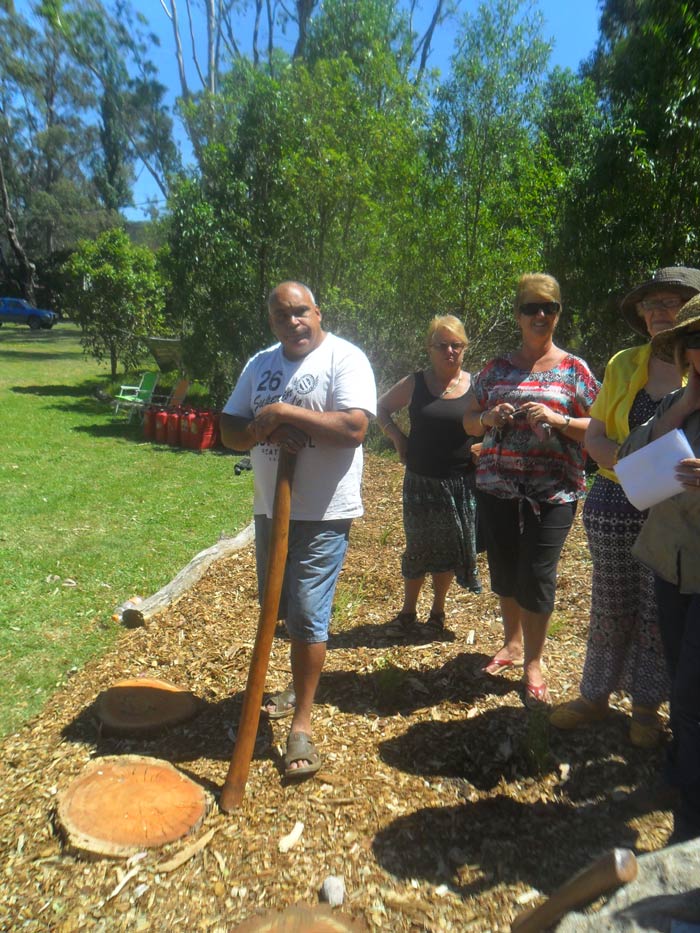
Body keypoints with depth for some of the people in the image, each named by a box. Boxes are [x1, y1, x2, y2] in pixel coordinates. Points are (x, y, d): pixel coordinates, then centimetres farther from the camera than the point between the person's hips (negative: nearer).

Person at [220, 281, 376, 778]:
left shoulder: (345, 358, -10)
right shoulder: (260, 364, 10)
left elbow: (354, 428, -24)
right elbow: (230, 430, 8)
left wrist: (285, 411, -21)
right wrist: (261, 429, -14)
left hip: (324, 514, -7)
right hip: (271, 508, 7)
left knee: (307, 614, -5)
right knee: (281, 609, 18)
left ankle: (302, 725, 10)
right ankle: (301, 688, 41)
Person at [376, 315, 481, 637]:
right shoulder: (415, 383, -2)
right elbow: (381, 408, 11)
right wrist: (396, 437, -3)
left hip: (461, 483, 1)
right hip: (420, 481, 0)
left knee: (449, 547, 12)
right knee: (417, 547, 9)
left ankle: (438, 609, 33)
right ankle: (408, 611, 27)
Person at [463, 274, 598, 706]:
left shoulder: (574, 369, 2)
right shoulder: (496, 368, 9)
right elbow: (469, 421, 12)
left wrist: (557, 419, -16)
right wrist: (488, 418, -9)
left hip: (553, 491, -3)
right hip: (497, 487, 3)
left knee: (537, 576, -2)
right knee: (504, 570, 12)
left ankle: (534, 662, 19)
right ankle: (513, 643, 36)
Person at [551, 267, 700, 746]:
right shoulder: (624, 364, 5)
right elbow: (595, 436, 4)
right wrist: (626, 461, -16)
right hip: (616, 505, 2)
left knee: (660, 612, 9)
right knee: (611, 606, 10)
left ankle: (647, 705, 29)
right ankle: (595, 695, 29)